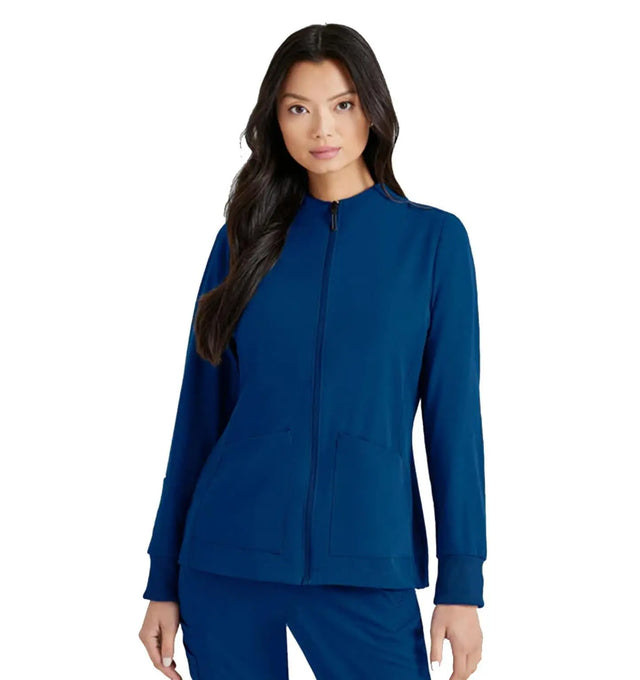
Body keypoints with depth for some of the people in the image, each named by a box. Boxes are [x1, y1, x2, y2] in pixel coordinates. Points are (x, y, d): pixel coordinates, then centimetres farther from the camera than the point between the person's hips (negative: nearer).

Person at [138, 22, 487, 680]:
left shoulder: (433, 238, 2)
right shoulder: (245, 240, 5)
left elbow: (454, 414, 0)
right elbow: (200, 411, 7)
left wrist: (462, 583, -4)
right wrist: (164, 580, 6)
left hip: (365, 568, -1)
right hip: (229, 558, 2)